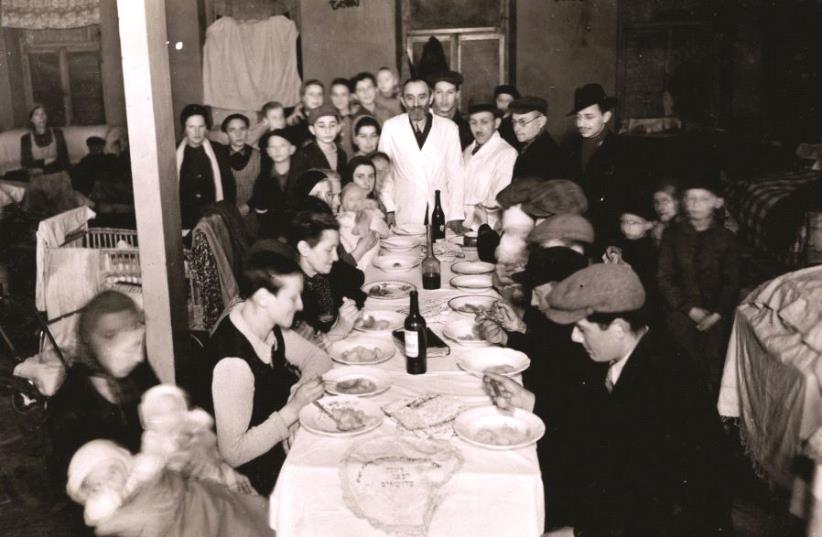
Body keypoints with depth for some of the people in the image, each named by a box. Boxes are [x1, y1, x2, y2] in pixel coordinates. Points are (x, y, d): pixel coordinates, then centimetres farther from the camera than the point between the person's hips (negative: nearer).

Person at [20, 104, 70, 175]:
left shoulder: (57, 133, 8)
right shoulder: (25, 138, 7)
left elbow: (64, 158, 4)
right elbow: (25, 163, 4)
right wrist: (45, 161, -9)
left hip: (58, 173, 1)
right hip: (37, 177, -1)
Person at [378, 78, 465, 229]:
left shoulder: (449, 128, 2)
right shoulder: (391, 127, 1)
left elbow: (456, 174, 3)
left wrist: (456, 215, -4)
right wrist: (389, 209, -2)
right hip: (405, 217, 0)